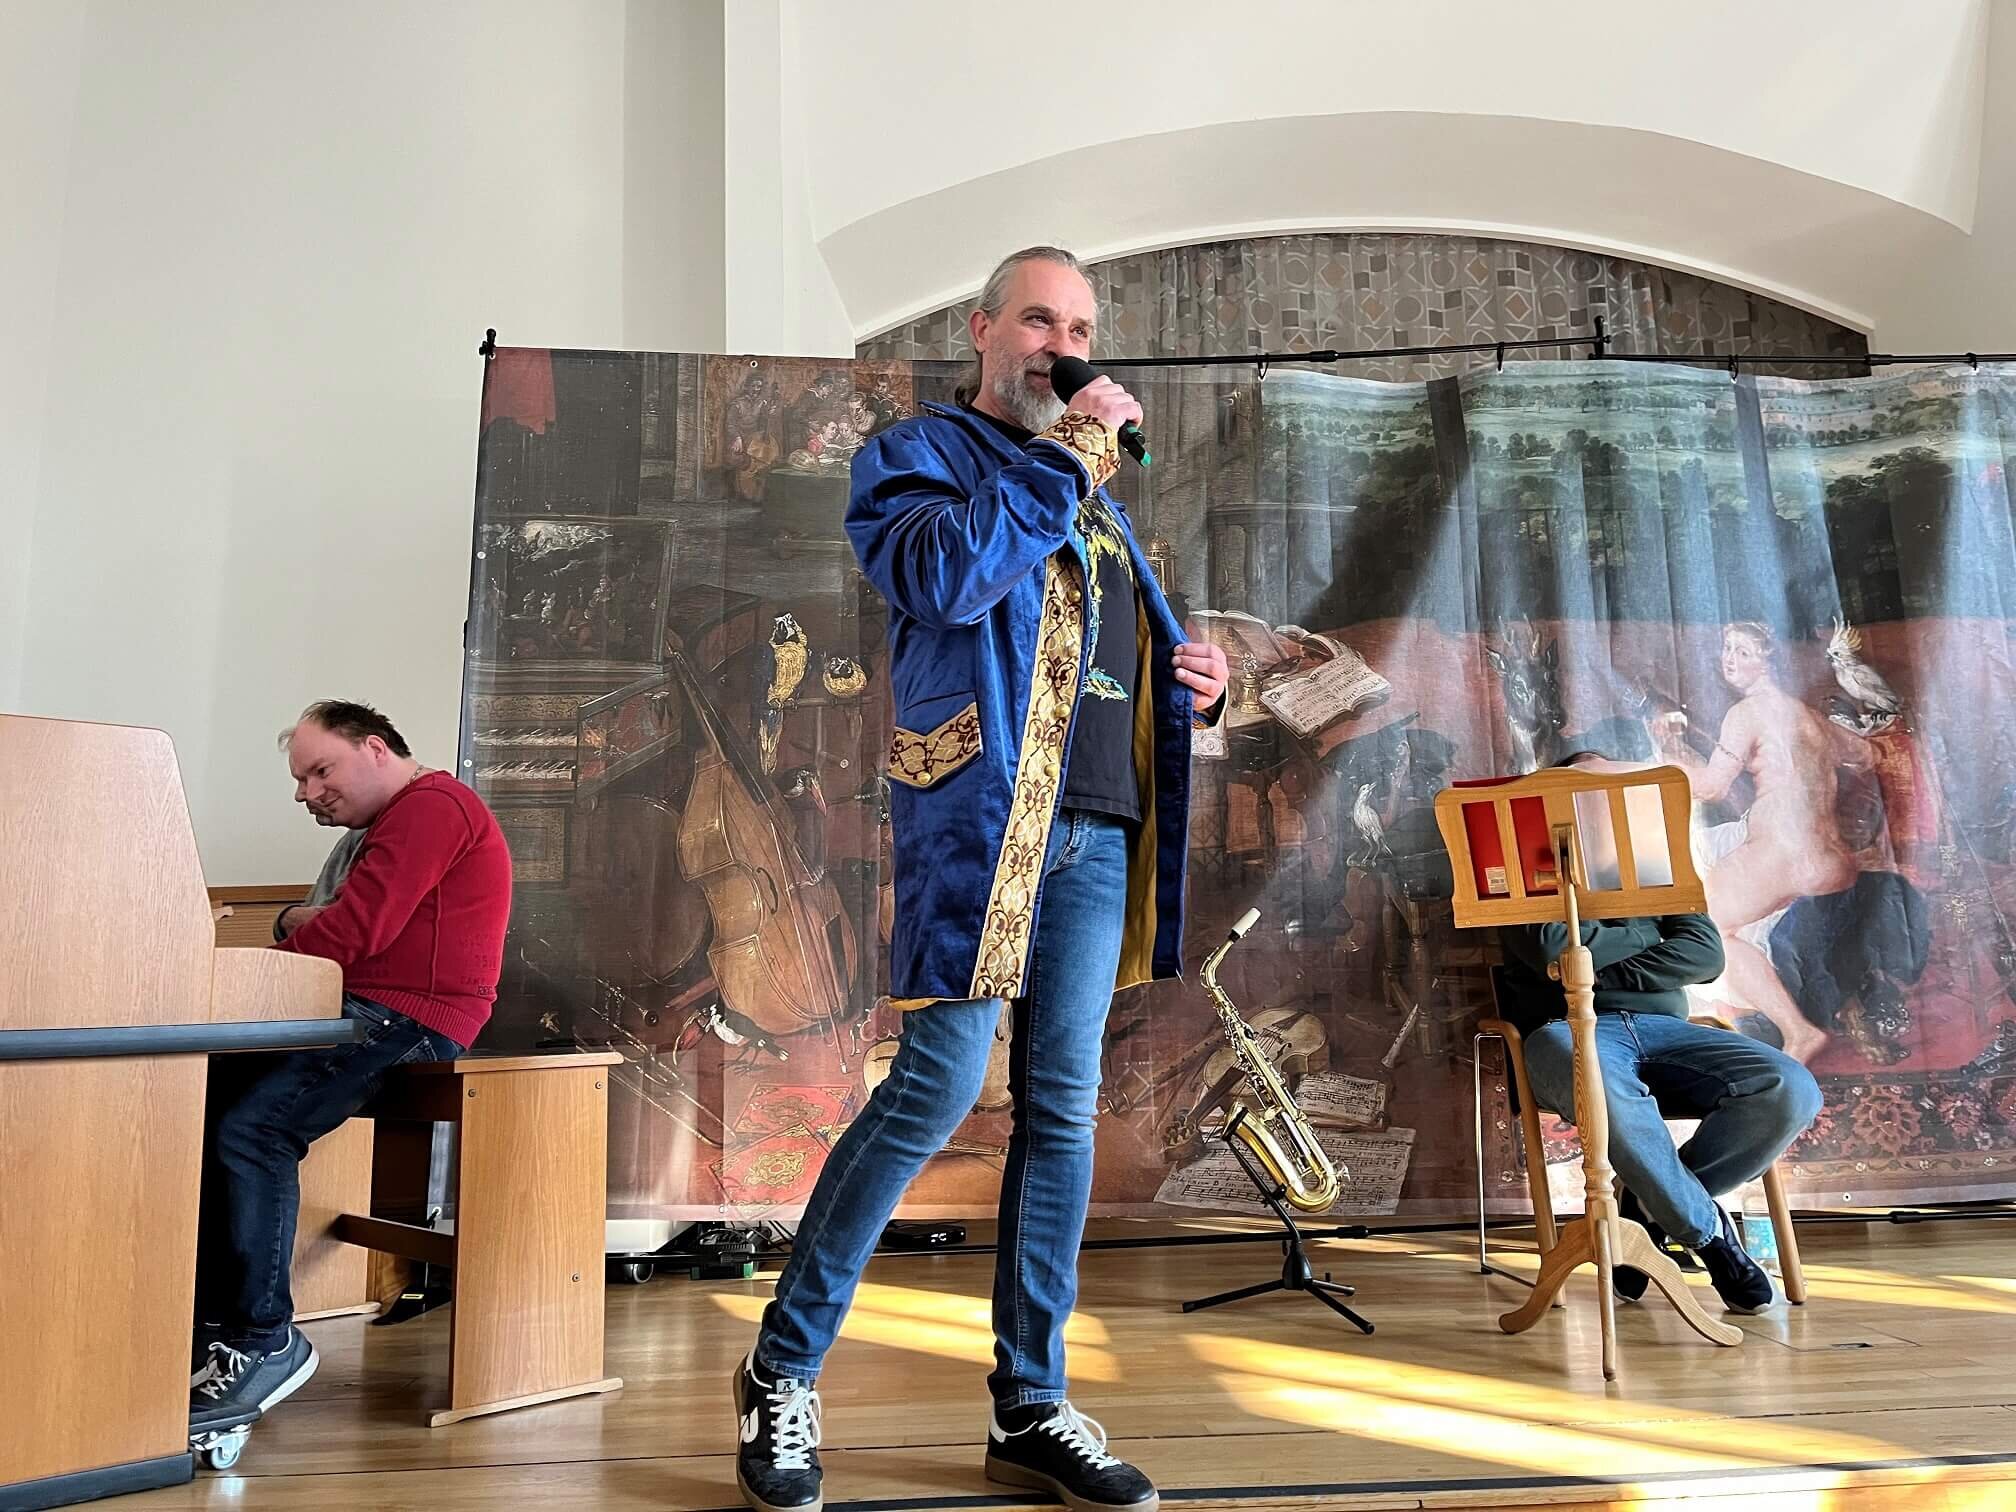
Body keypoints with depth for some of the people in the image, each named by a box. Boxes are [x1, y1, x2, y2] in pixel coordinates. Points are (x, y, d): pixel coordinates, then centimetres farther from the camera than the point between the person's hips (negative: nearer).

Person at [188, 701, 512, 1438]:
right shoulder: (378, 828, 26)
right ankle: (210, 1322, -1)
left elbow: (353, 932, -17)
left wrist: (293, 932, 1)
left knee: (251, 1127, -23)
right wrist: (297, 921, 0)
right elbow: (337, 929, 22)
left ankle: (265, 1341, -12)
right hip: (361, 1011, 11)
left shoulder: (431, 807, -9)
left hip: (409, 1018, -10)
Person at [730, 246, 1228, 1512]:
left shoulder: (1097, 487, 25)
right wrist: (1067, 458, -12)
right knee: (939, 1088, -10)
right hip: (982, 814, -6)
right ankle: (783, 1374, 9)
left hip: (1101, 826, 7)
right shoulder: (922, 451, 5)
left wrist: (1191, 688, 9)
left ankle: (1032, 1408, 18)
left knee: (1065, 1107, 7)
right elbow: (947, 576, -17)